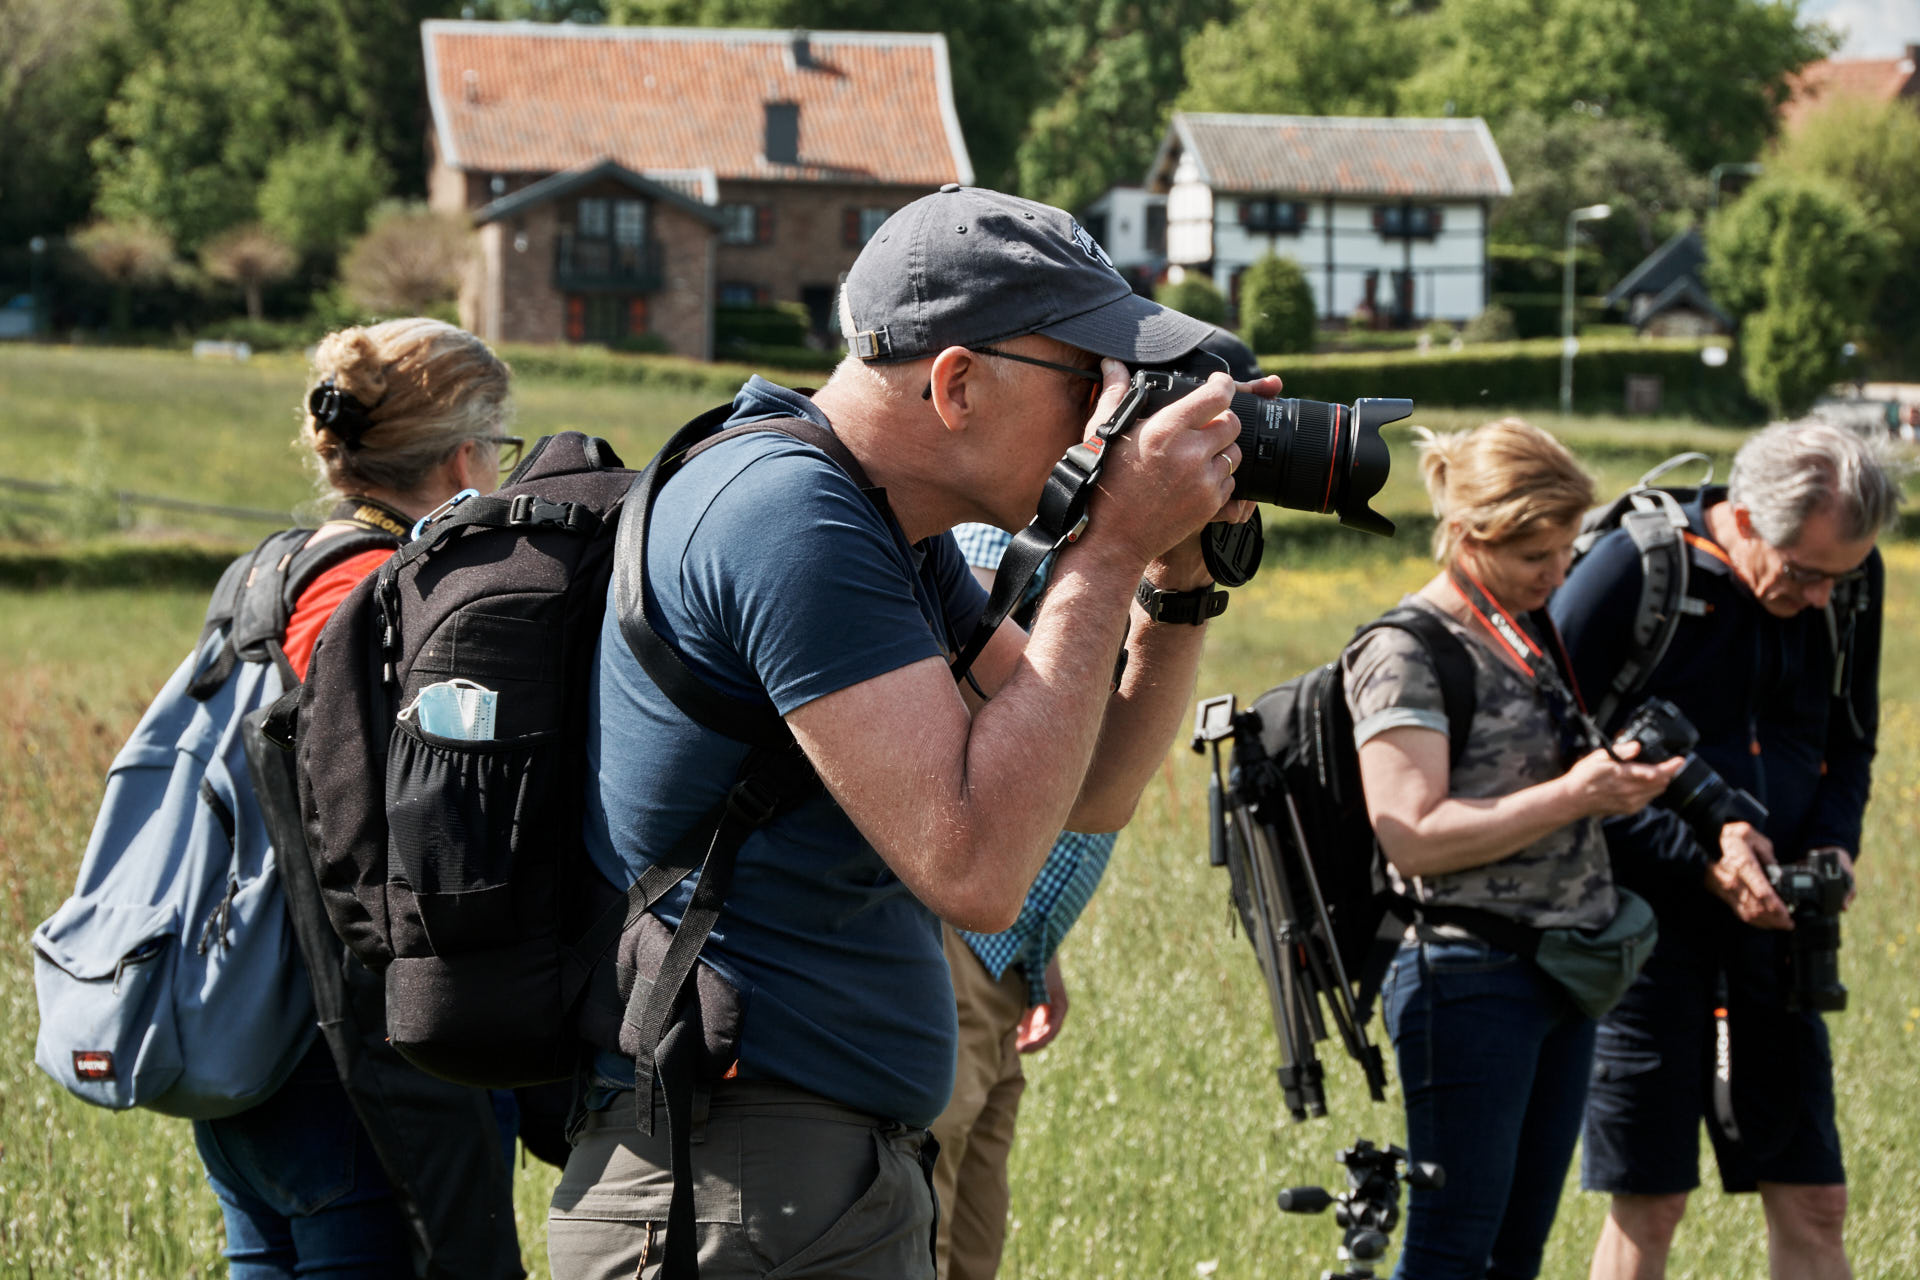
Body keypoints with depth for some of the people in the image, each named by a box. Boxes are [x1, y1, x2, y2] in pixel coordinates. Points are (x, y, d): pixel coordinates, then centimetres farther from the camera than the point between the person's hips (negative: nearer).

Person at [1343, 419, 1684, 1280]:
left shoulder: (1532, 632, 13)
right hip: (1470, 975, -8)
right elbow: (1414, 835, -20)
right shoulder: (1405, 653, -11)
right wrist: (1572, 795, -20)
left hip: (1566, 974, 8)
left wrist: (1620, 777, 5)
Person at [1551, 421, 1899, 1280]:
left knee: (1812, 1204, 5)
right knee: (1648, 1207, -1)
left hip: (1770, 921, 5)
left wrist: (1834, 845, -3)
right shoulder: (1634, 569, -14)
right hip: (1646, 914, -5)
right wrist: (1697, 856, -18)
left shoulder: (1850, 585, 2)